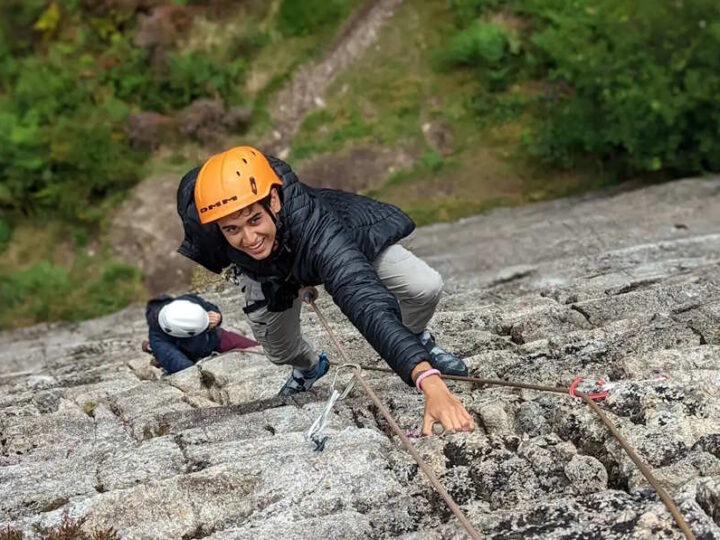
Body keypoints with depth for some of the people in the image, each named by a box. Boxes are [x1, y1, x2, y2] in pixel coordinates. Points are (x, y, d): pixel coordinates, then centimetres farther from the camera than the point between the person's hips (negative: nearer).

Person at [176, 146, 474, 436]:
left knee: (426, 287, -20)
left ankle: (417, 340, 18)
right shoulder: (198, 217, -39)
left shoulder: (317, 228, -50)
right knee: (279, 352, 10)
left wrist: (429, 381, -73)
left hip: (348, 245, -3)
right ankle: (308, 366, 51)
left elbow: (367, 302, -62)